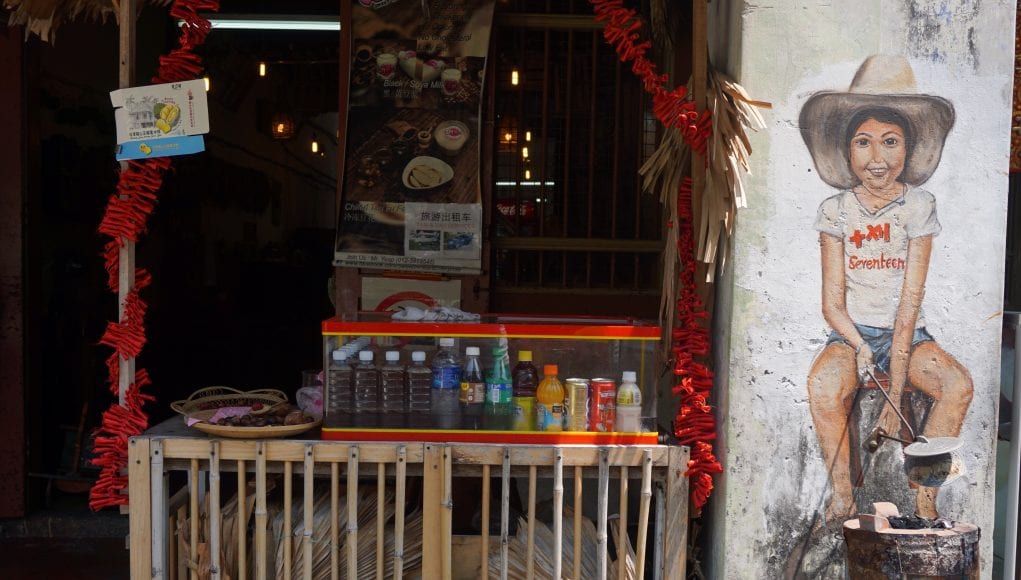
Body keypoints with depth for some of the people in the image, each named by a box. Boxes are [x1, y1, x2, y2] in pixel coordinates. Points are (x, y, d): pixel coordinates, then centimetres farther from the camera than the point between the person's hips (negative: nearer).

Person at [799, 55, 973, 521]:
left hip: (908, 335, 1)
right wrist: (860, 347, -26)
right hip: (851, 333, -1)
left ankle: (924, 499, -14)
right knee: (822, 385, -33)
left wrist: (895, 395, -18)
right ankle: (842, 496, -18)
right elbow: (832, 303, -5)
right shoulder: (835, 211, -3)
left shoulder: (919, 206, -4)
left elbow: (910, 300, -11)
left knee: (958, 384, -28)